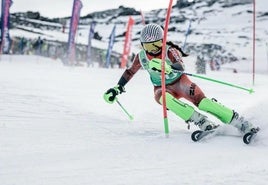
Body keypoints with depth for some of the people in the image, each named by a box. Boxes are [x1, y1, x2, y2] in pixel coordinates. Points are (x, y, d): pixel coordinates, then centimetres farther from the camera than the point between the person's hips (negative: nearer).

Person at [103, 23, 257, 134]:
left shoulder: (170, 51, -19)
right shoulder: (142, 57, -5)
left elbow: (180, 66, -39)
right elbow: (130, 72, 13)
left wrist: (167, 66, -59)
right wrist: (117, 88, 11)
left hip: (180, 82, -3)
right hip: (162, 88, 3)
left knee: (201, 101, -29)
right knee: (164, 98, -35)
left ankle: (242, 124, -30)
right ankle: (203, 123, -40)